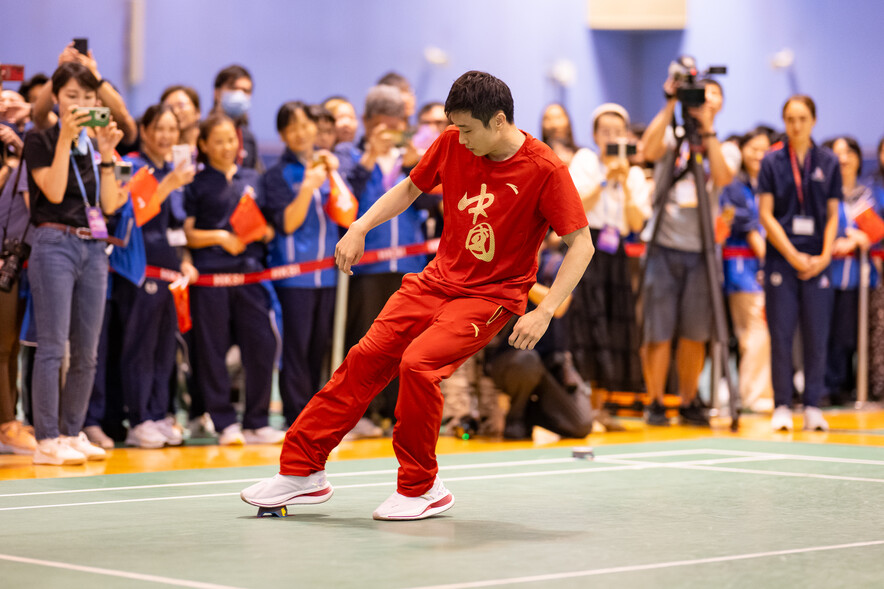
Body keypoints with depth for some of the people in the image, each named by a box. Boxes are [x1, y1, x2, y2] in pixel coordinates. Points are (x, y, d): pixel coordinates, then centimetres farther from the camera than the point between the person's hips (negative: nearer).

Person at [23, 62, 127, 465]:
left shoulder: (98, 142, 14)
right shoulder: (41, 141, -1)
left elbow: (110, 204, 5)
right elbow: (54, 191, -14)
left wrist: (105, 153, -4)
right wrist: (66, 139, -16)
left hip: (94, 247, 6)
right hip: (55, 244, -6)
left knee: (87, 352, 7)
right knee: (53, 346, -8)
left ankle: (72, 432, 16)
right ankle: (47, 441, -7)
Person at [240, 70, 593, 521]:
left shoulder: (545, 170, -17)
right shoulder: (452, 144, -2)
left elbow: (582, 244, -15)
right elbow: (410, 189, 17)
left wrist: (543, 313, -22)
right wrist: (360, 227, 3)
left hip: (492, 295, -5)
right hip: (438, 278, 5)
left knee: (417, 363, -26)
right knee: (366, 357, -6)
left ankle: (423, 490, -8)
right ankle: (301, 471, 4)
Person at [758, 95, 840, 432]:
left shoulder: (828, 163, 7)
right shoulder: (772, 163, 3)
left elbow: (832, 215, 8)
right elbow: (766, 215, -1)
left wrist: (824, 256, -6)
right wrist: (794, 256, -9)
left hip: (817, 262, 1)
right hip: (781, 260, -1)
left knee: (816, 337, 0)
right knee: (781, 335, -1)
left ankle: (813, 407, 8)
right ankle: (782, 407, 5)